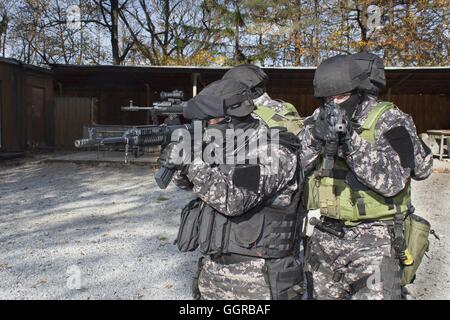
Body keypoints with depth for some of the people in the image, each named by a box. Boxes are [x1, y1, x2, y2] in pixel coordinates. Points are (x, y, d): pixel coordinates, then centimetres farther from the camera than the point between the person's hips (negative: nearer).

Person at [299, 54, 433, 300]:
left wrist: (351, 141, -25)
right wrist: (315, 137, -18)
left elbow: (392, 180, -19)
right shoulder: (321, 119, 5)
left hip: (373, 241, -4)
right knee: (318, 294, 16)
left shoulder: (389, 120, -7)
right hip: (325, 236, 5)